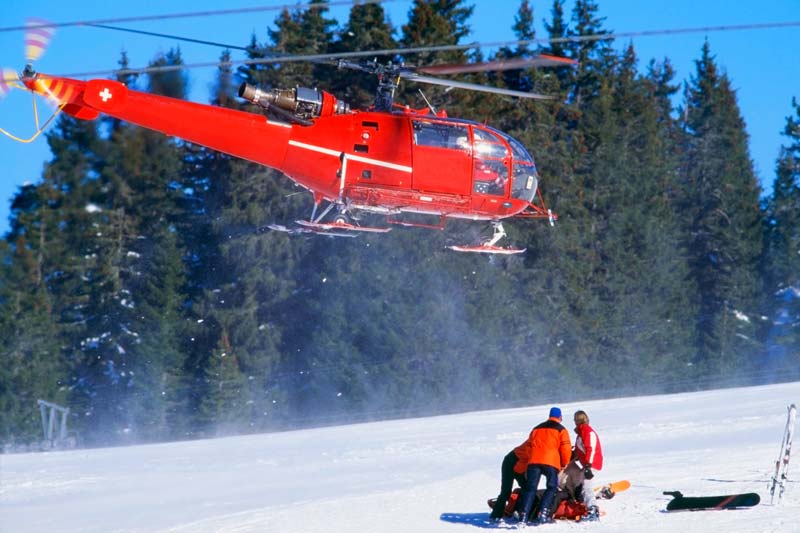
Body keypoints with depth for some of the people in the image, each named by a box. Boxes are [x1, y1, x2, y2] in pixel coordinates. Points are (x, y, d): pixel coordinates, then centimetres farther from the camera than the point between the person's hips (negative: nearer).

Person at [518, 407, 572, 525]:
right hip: (551, 462, -4)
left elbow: (529, 445, 26)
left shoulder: (536, 429, 26)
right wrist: (564, 464, 18)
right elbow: (566, 448, 3)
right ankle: (542, 514, -13)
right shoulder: (561, 430, 10)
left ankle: (523, 515, -9)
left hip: (533, 461, 4)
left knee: (530, 488, 3)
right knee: (551, 488, 3)